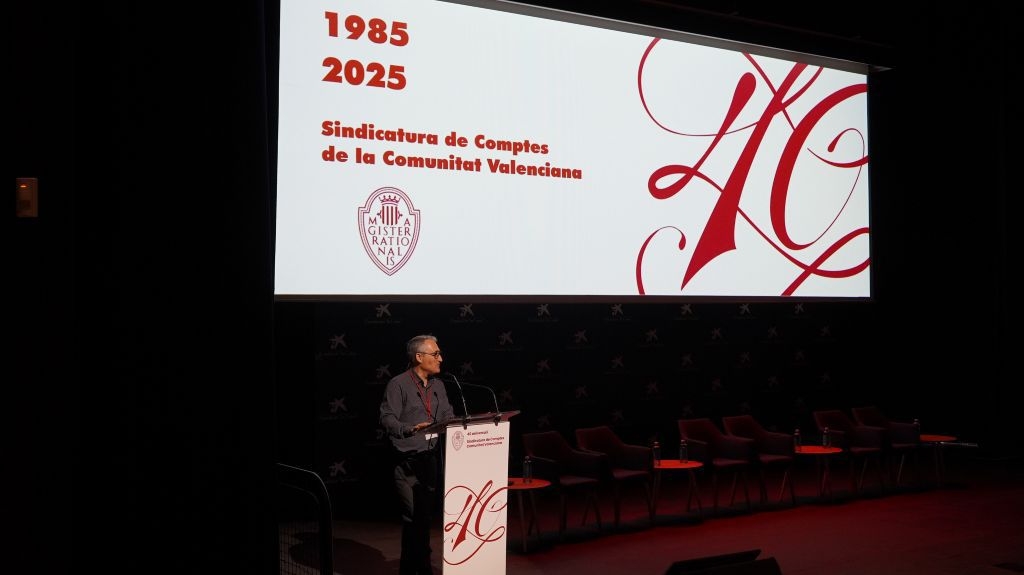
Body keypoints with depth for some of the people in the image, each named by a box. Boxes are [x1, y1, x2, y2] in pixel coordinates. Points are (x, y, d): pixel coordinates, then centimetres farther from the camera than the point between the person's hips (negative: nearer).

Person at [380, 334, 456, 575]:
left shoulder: (438, 385, 14)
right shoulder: (398, 384, -8)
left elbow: (448, 416, 16)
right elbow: (387, 419, -13)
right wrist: (410, 429, -27)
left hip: (432, 458, 7)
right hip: (407, 462, -7)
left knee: (426, 515, 13)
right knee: (413, 516, -7)